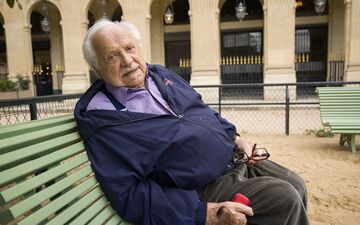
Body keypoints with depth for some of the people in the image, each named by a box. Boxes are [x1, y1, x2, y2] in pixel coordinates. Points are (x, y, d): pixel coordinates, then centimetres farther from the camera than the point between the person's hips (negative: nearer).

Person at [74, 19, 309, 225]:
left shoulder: (160, 74, 8)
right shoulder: (100, 117, -16)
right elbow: (129, 194, -21)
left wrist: (235, 137, 6)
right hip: (203, 189, -7)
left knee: (296, 185, 9)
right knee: (284, 198, -15)